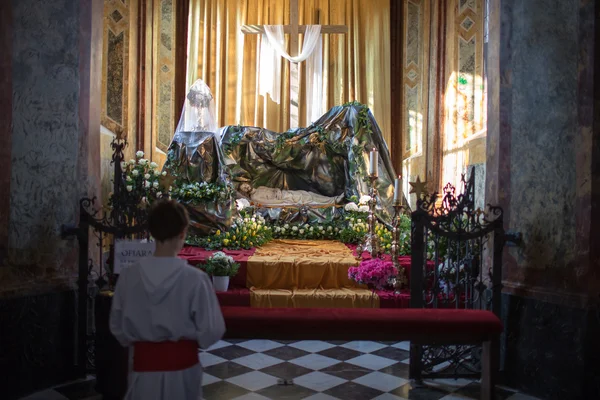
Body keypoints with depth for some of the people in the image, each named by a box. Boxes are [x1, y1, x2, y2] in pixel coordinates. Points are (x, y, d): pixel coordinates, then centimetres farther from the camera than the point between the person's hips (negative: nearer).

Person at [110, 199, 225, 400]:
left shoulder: (129, 275, -11)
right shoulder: (195, 278, -20)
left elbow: (117, 326, 2)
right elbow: (211, 331, -13)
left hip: (143, 364, 2)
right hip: (181, 365, -2)